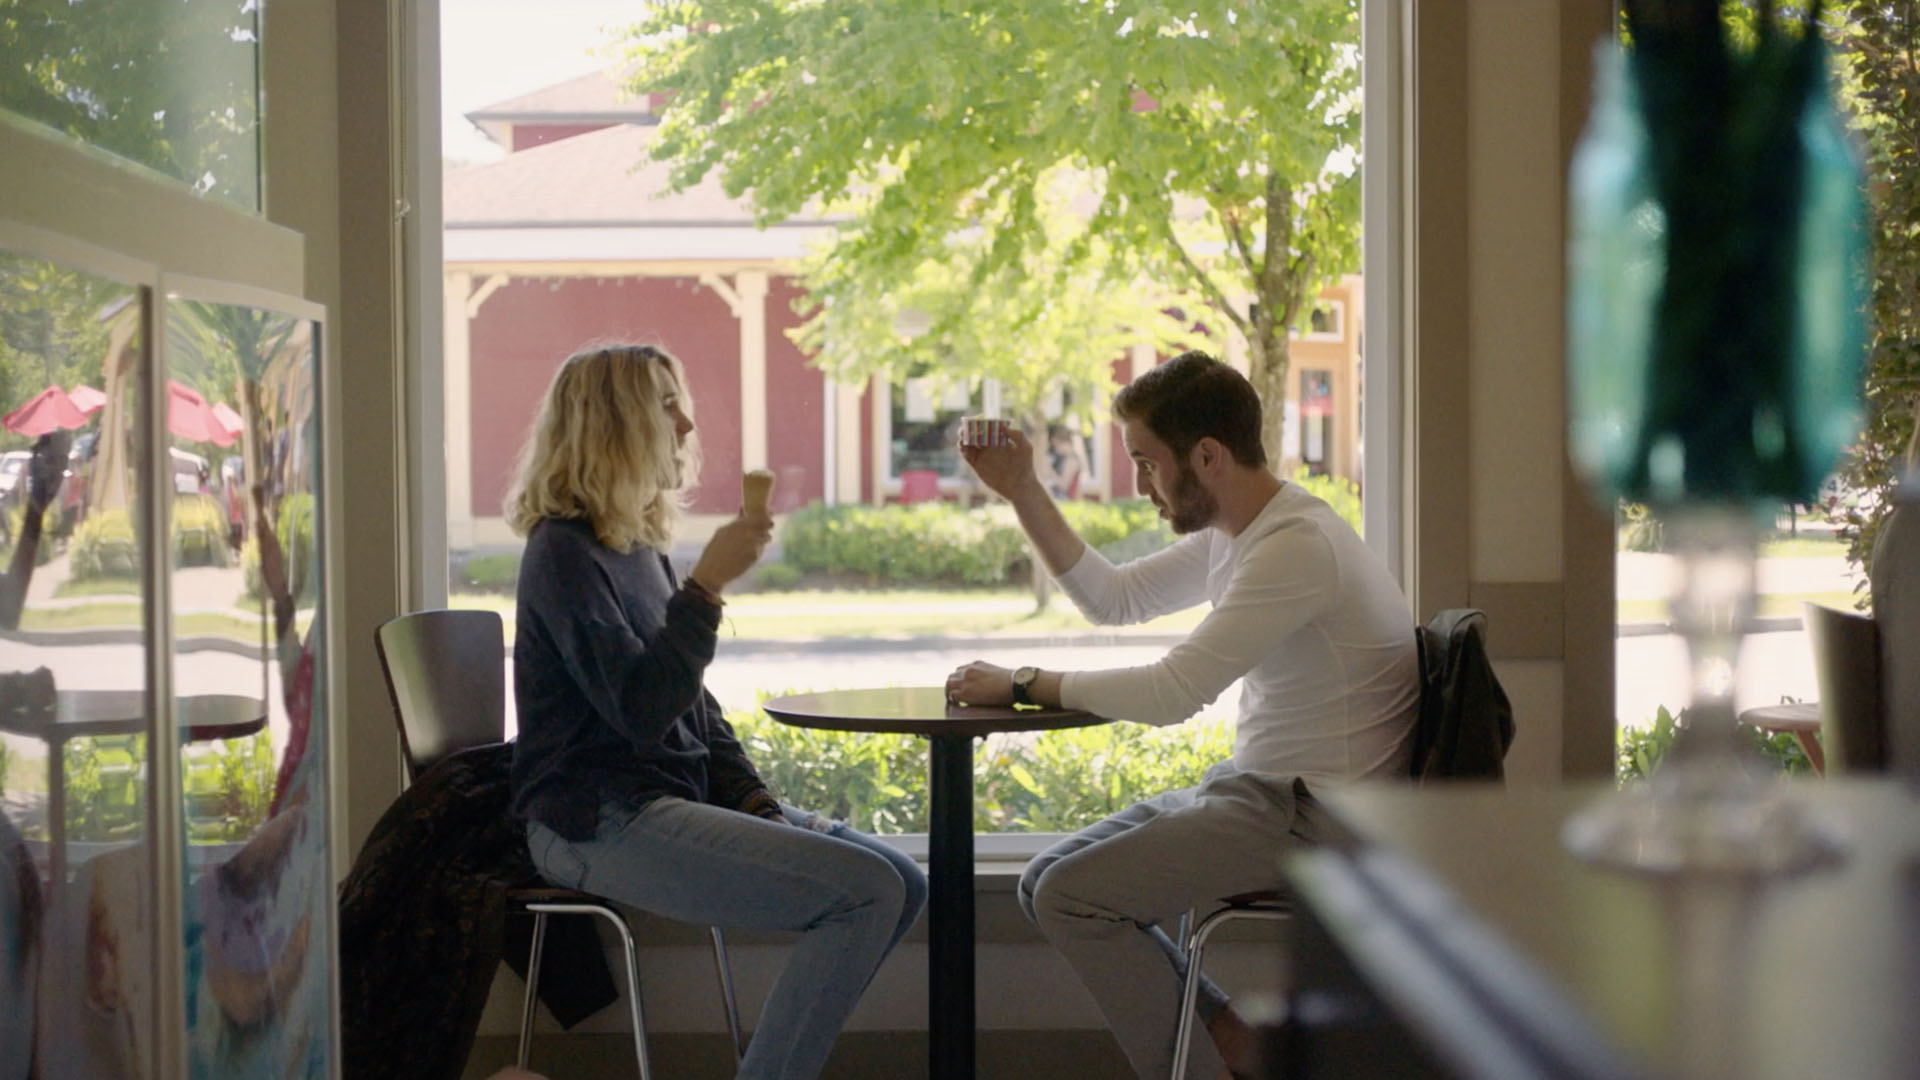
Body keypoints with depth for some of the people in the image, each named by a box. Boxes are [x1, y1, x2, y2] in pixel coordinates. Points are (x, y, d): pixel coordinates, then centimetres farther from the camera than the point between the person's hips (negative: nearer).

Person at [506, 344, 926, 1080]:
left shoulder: (639, 546, 15)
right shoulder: (564, 552, -12)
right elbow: (642, 710, -23)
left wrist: (760, 808, 6)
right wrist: (708, 585, -24)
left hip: (673, 800, 9)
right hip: (600, 825, -9)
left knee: (903, 884, 3)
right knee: (867, 893, -19)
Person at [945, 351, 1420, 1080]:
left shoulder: (1296, 545, -23)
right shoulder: (1230, 534, 9)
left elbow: (1173, 693, -26)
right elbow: (1112, 598, 20)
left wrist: (1024, 685, -15)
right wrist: (1022, 493, 10)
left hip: (1315, 813, -10)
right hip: (1255, 782, 10)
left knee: (1072, 896, -17)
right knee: (1045, 883, 6)